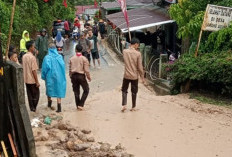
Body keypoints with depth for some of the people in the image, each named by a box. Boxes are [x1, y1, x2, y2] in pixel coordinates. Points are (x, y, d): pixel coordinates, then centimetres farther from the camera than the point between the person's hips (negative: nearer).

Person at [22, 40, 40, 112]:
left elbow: (23, 68, 11)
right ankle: (34, 108, 8)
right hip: (32, 80, -7)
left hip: (26, 79, 7)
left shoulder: (24, 56, 4)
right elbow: (34, 70, -20)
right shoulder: (32, 57, -19)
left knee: (30, 95, 14)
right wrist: (37, 81, -15)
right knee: (36, 95, 7)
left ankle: (31, 108, 19)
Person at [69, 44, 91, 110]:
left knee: (76, 91, 12)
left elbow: (70, 69, 6)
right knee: (86, 90, 10)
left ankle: (78, 105, 18)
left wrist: (71, 76, 19)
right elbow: (86, 70, -9)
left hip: (74, 76, 4)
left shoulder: (72, 59, 1)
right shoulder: (84, 59, -8)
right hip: (81, 75, -3)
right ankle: (81, 104, 0)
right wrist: (88, 77, 3)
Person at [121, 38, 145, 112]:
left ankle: (124, 105, 4)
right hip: (135, 76, -1)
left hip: (126, 75, 2)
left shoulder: (124, 51, -6)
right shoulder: (138, 54, -14)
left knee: (124, 90, 16)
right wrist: (142, 77, 0)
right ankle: (133, 107, 20)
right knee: (134, 92, 12)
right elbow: (140, 67, -12)